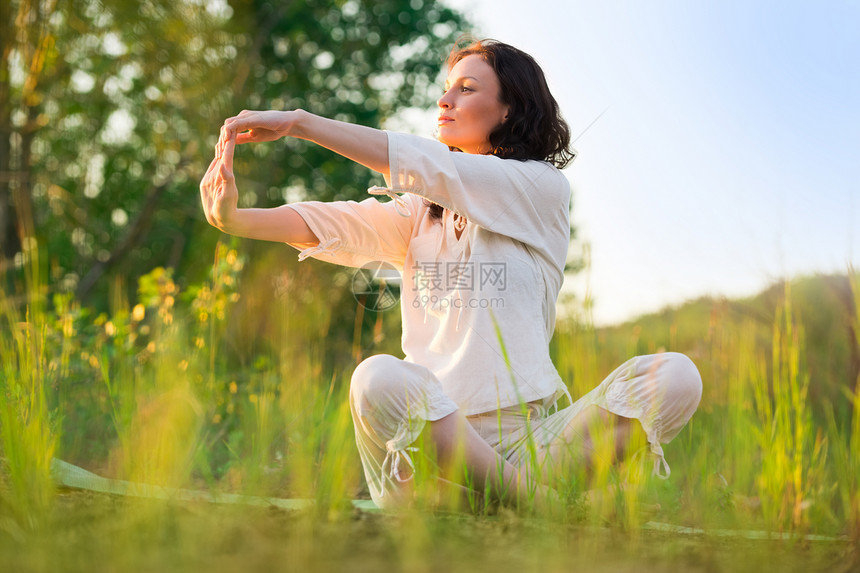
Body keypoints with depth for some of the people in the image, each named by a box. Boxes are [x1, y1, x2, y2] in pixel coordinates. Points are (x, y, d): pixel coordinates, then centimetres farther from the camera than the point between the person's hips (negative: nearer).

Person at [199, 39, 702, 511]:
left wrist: (299, 122, -11)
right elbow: (337, 225, 0)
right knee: (379, 379, -34)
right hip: (432, 439, 2)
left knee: (675, 375, -25)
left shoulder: (543, 188, 6)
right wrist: (235, 220, -20)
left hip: (528, 440, -1)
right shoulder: (421, 212, 17)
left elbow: (433, 168, -7)